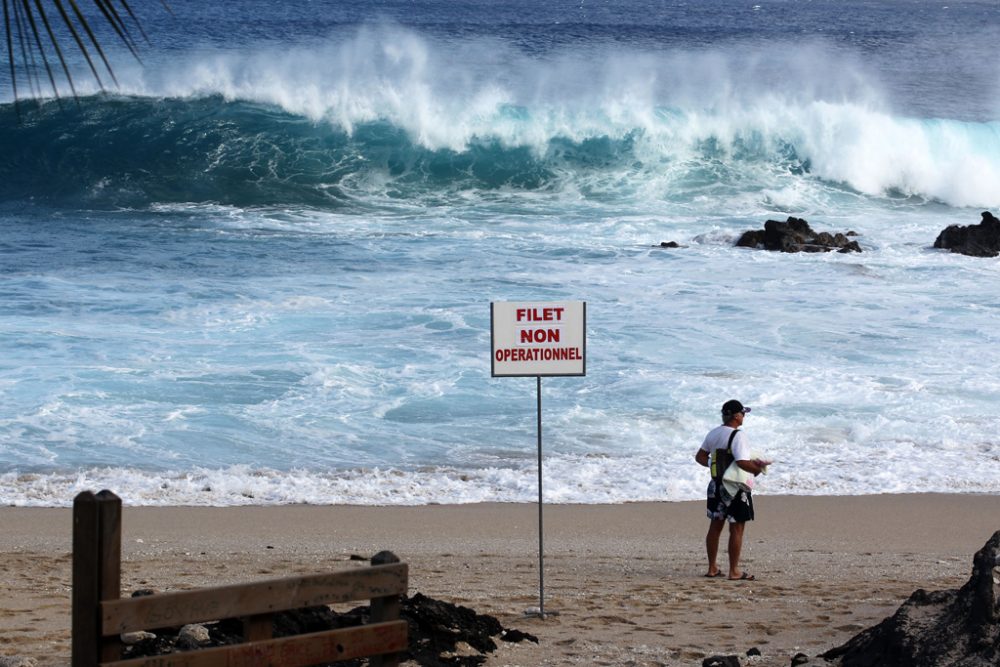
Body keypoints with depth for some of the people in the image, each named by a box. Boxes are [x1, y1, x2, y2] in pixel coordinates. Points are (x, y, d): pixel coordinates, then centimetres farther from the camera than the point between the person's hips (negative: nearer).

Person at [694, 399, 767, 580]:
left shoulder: (713, 433, 7)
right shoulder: (738, 436, -19)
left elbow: (700, 457, 14)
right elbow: (742, 462, -27)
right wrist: (757, 469, -12)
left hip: (717, 485, 8)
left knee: (716, 526, 14)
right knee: (737, 529, 0)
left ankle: (712, 568, 21)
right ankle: (734, 571, 2)